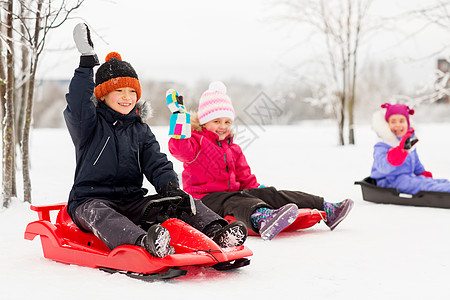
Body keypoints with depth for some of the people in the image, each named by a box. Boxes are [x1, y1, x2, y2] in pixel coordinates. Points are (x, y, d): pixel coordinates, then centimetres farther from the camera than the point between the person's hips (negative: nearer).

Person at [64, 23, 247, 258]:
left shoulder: (141, 131, 16)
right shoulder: (91, 123, 3)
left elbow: (157, 164, 5)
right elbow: (76, 107, -20)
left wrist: (170, 187, -17)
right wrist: (87, 63, -24)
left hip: (132, 203, 5)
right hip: (90, 200, -5)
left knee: (178, 203, -17)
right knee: (97, 213, -40)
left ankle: (216, 232, -40)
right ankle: (143, 241, -68)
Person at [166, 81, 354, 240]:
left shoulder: (233, 149, 21)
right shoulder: (197, 142, 0)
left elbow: (246, 180, 24)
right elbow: (179, 148, -24)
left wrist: (257, 189, 7)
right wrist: (179, 113, -26)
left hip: (234, 192, 7)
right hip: (207, 197, -7)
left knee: (269, 193, -11)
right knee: (234, 202, -37)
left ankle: (327, 210, -22)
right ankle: (262, 219, -74)